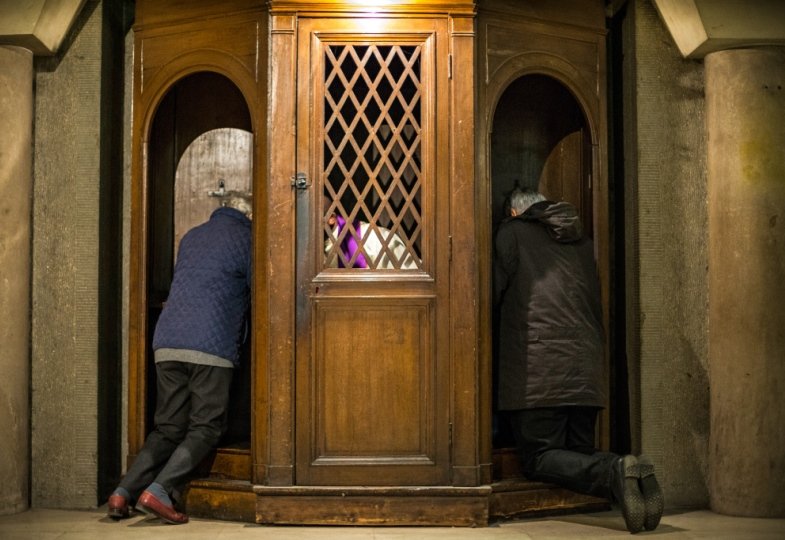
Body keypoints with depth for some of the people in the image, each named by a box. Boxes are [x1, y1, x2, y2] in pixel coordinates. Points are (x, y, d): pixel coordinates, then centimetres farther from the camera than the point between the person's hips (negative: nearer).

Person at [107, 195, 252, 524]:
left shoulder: (191, 236, 24)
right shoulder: (245, 238, 5)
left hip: (167, 343, 6)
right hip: (211, 347, -6)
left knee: (167, 429, 11)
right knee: (204, 429, 1)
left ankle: (124, 492, -1)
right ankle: (159, 491, -14)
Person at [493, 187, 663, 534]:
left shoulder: (512, 232, 6)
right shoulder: (580, 240, 21)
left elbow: (493, 293, 4)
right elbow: (597, 304, 22)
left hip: (537, 370, -6)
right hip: (586, 369, 6)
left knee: (538, 458, -2)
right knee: (581, 453, 14)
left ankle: (614, 472, -27)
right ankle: (632, 475, -16)